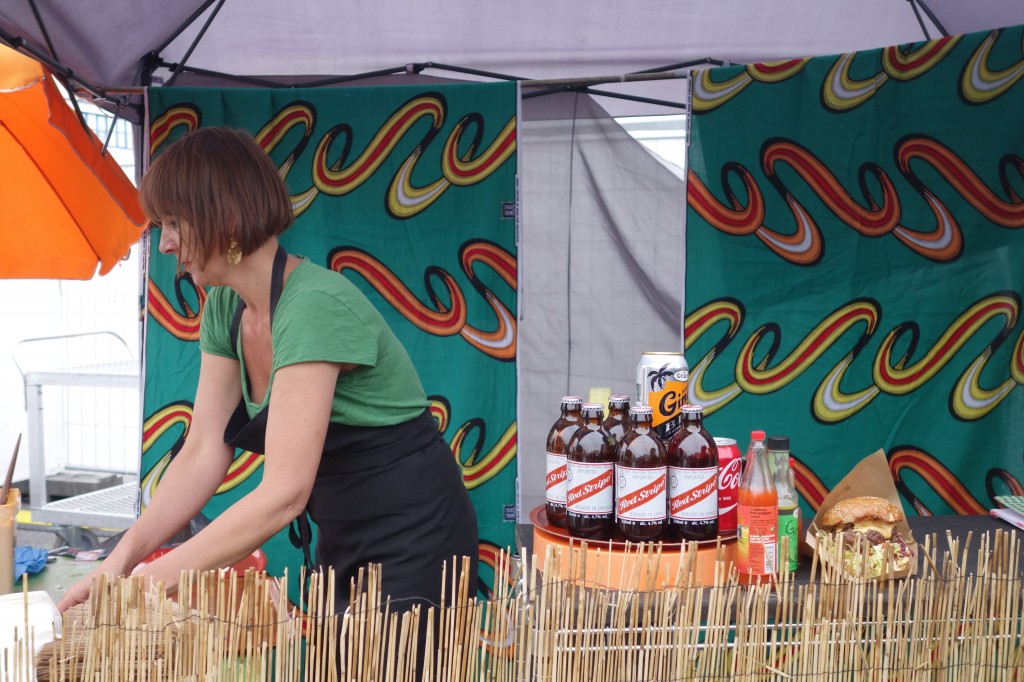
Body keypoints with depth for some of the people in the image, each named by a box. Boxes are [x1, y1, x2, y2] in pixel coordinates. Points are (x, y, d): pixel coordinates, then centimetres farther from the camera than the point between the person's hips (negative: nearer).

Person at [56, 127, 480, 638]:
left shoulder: (313, 305, -27)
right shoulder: (225, 308, -1)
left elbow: (284, 492, -31)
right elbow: (205, 453, -2)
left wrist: (149, 582, -28)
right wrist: (122, 558, -13)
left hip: (414, 543, -8)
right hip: (344, 539, 8)